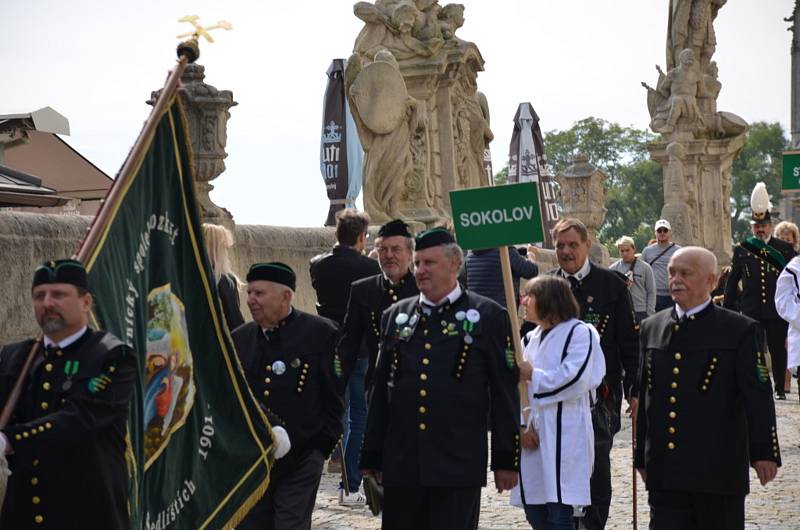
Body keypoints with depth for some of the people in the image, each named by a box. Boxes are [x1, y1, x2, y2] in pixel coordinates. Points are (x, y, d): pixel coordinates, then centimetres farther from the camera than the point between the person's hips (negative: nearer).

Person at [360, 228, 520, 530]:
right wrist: (371, 457, 14)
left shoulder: (489, 317, 1)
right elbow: (381, 392, 15)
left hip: (459, 467, -4)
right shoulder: (395, 317, 12)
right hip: (400, 466, 4)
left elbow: (505, 393, 1)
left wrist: (506, 459, -1)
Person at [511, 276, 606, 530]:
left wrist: (532, 375, -7)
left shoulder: (580, 333, -5)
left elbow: (574, 380, -17)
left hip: (565, 435, -7)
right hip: (533, 434, 7)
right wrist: (521, 426, -4)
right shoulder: (534, 337, 17)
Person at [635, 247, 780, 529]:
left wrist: (764, 452, -20)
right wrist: (642, 457, 17)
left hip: (719, 473, -3)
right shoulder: (651, 328, 11)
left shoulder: (741, 331, -2)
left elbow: (758, 395, -9)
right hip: (664, 473, 3)